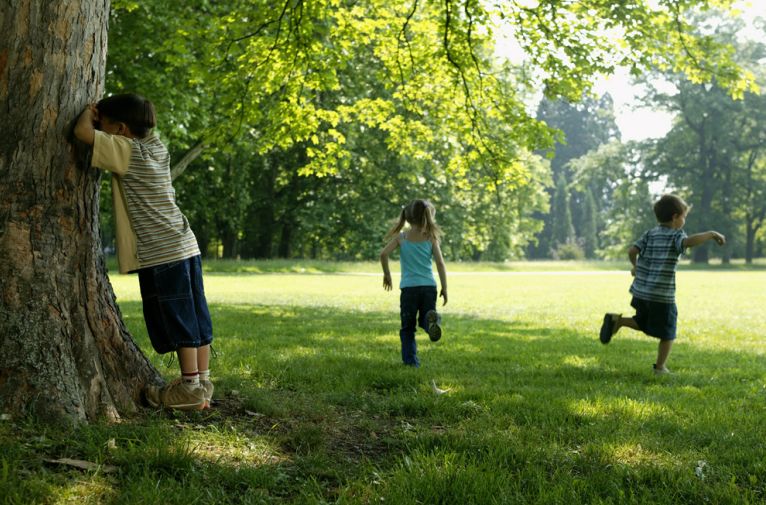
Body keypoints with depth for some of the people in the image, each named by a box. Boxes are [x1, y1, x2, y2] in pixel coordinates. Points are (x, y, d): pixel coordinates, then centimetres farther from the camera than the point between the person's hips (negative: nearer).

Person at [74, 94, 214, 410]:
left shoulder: (128, 152, -11)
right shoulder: (155, 145, 11)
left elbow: (83, 132, -15)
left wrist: (89, 112, 6)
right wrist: (102, 112, 14)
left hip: (160, 253, -8)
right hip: (185, 247, 8)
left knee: (178, 321, -2)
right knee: (195, 319, 10)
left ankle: (190, 388, 4)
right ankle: (202, 384, 17)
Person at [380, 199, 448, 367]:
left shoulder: (401, 237, 3)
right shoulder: (431, 238, 3)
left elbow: (384, 254, -10)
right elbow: (440, 263, -2)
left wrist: (386, 274, 5)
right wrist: (444, 288, 4)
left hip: (408, 287, 0)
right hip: (429, 286, 0)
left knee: (408, 328, 11)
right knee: (425, 320, 13)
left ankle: (410, 361, 3)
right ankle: (433, 319, -24)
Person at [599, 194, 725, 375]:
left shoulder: (650, 234, 9)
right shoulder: (676, 235, -8)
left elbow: (632, 250, 2)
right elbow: (689, 242, -30)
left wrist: (635, 266, 20)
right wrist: (711, 234, -20)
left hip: (641, 291, 6)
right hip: (662, 295, -6)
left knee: (642, 324, 25)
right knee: (667, 333, 9)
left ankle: (617, 320, 2)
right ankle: (660, 367, 11)